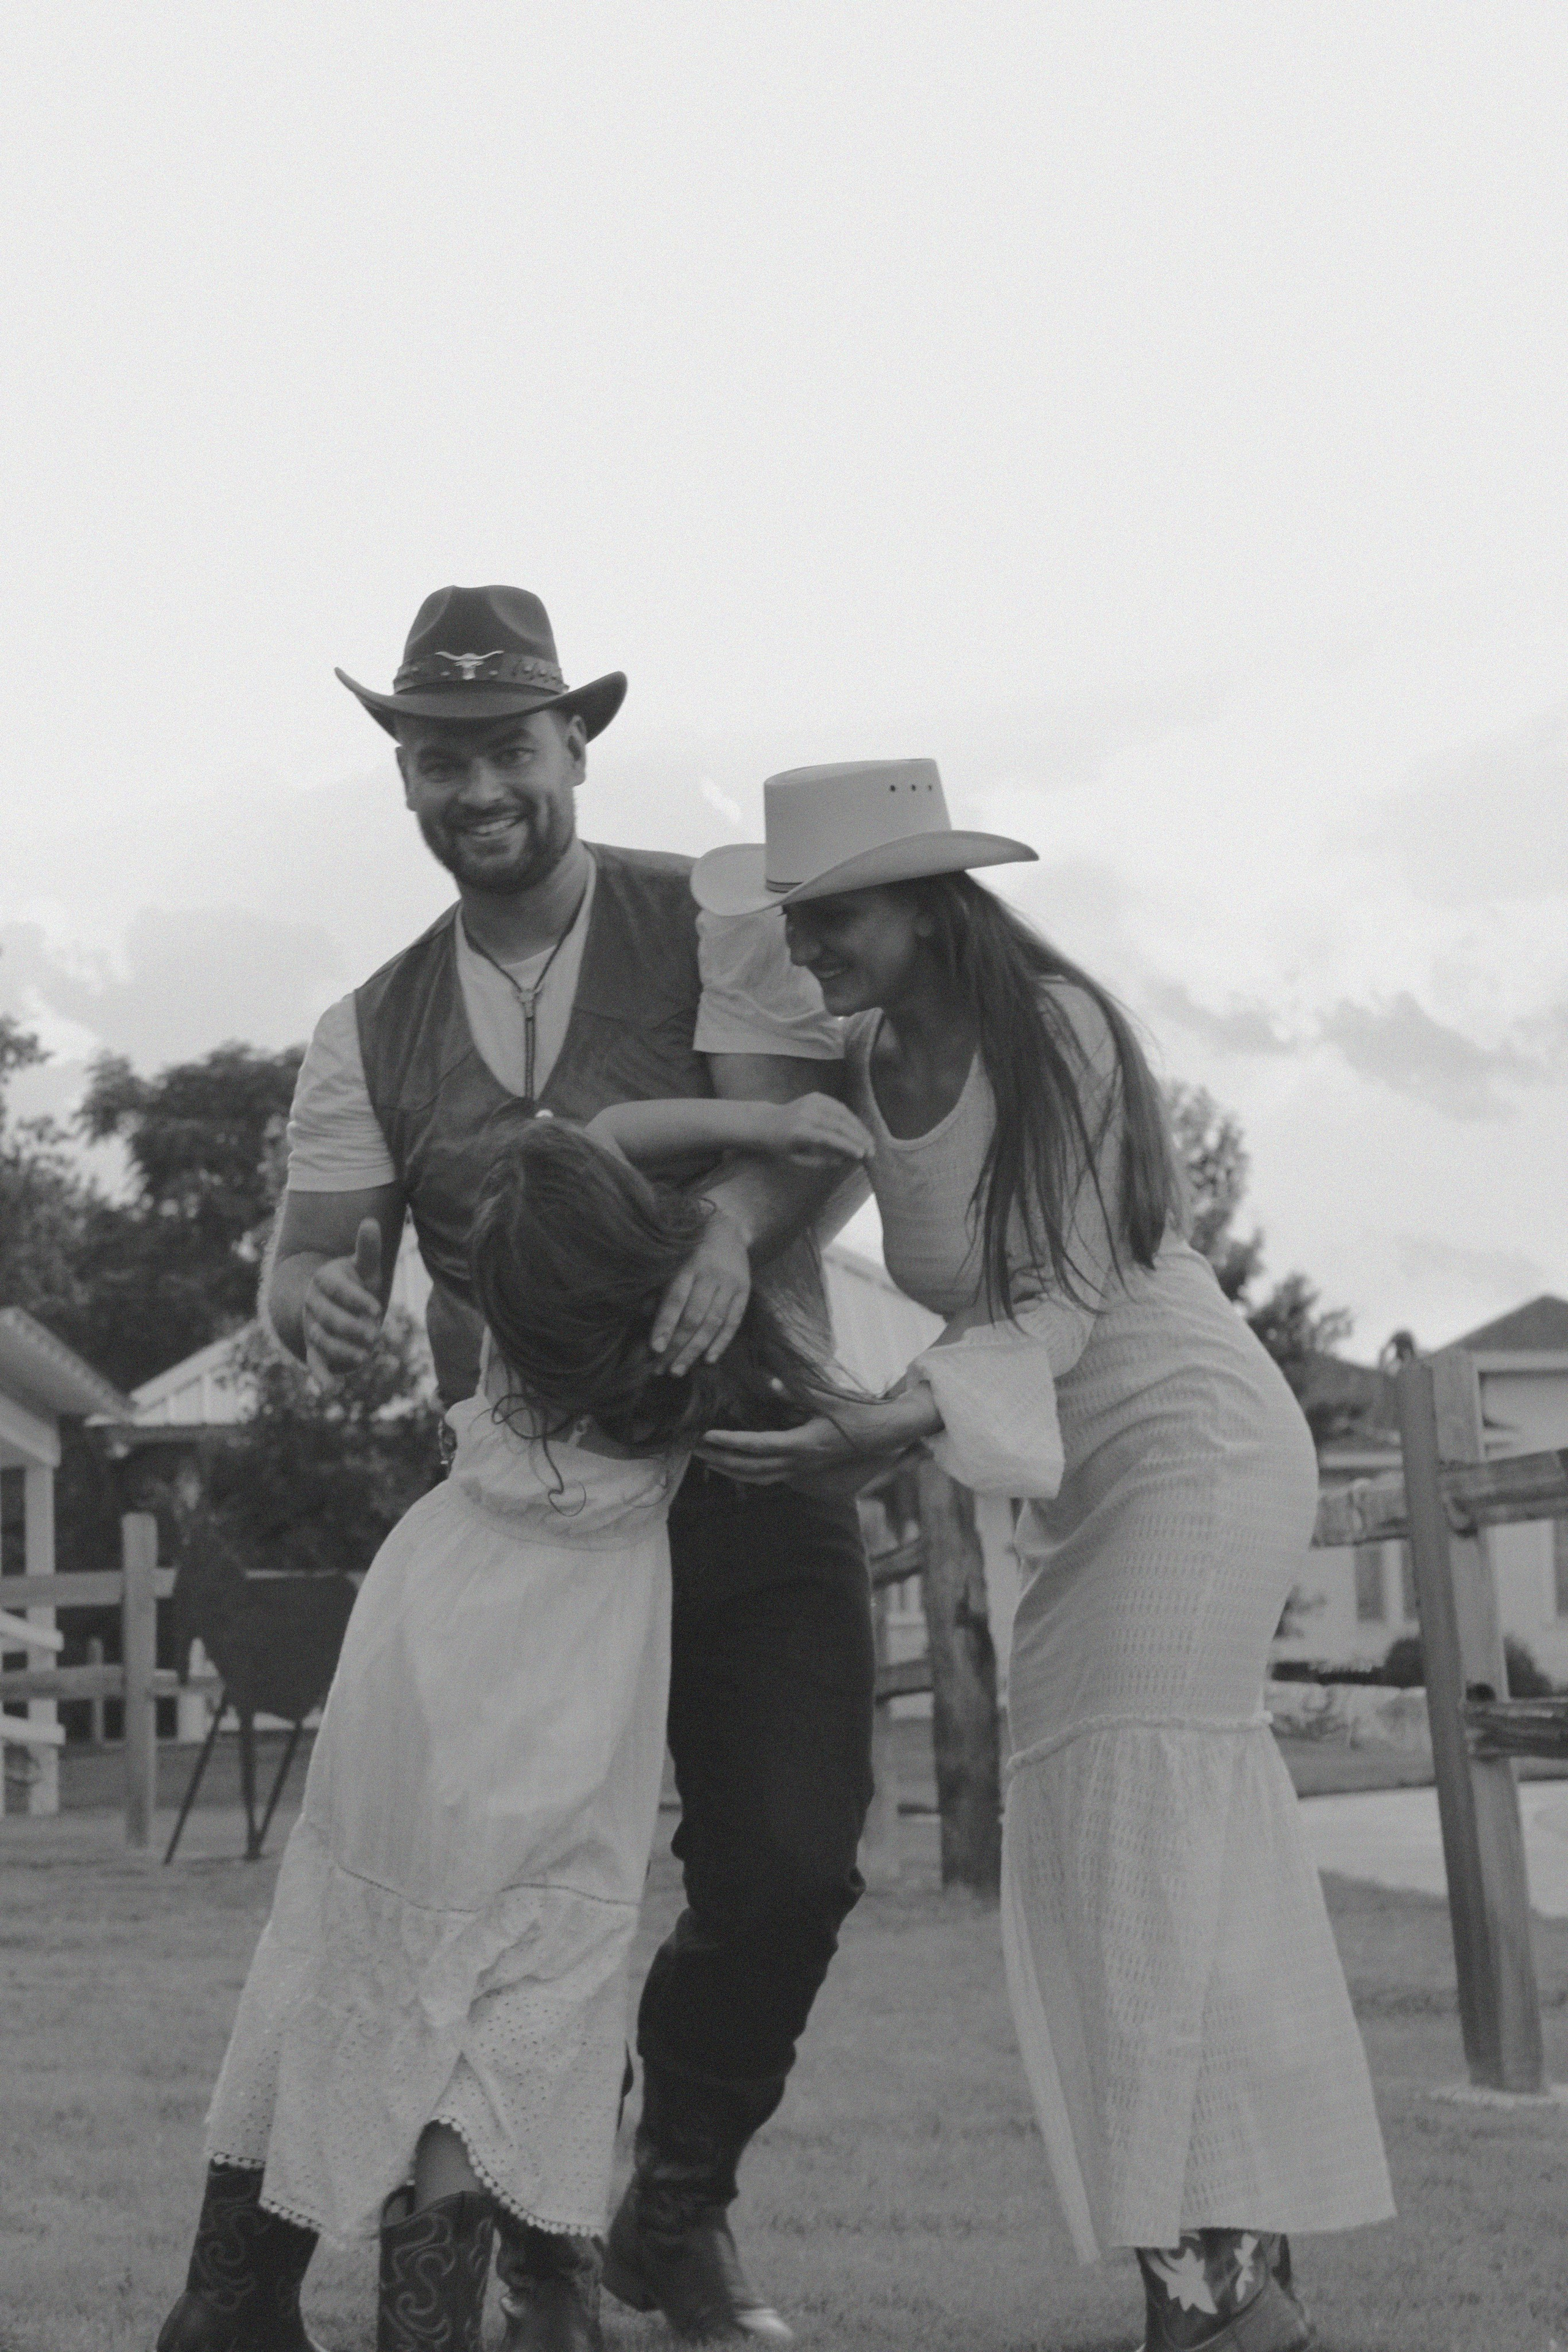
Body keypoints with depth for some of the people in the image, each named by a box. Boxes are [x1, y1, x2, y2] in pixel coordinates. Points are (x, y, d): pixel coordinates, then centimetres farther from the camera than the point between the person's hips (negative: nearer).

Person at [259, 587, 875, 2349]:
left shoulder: (716, 928, -3)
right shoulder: (369, 1037, 7)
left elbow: (795, 1131, -16)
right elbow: (314, 1257, -1)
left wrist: (726, 1226, -39)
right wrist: (314, 1298, -25)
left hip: (753, 1476, -2)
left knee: (788, 1870, -8)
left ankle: (679, 2210, 19)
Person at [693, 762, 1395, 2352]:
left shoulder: (1052, 1028, -18)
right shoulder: (860, 1060, 3)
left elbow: (1062, 1300, -21)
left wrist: (899, 1426, -31)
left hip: (1187, 1432, -8)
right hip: (1076, 1473, 8)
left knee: (1135, 1813, -17)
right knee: (1191, 1853, 7)